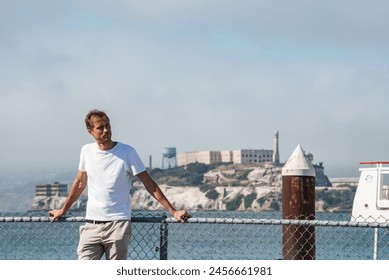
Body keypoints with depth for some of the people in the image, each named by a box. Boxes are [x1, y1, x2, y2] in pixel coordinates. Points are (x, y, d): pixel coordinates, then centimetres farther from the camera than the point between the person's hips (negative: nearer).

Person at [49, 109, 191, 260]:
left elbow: (149, 185, -2)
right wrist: (62, 210, 30)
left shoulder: (127, 152, -4)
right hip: (91, 225, 3)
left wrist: (173, 211, -7)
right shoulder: (86, 151, 7)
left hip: (118, 224, -3)